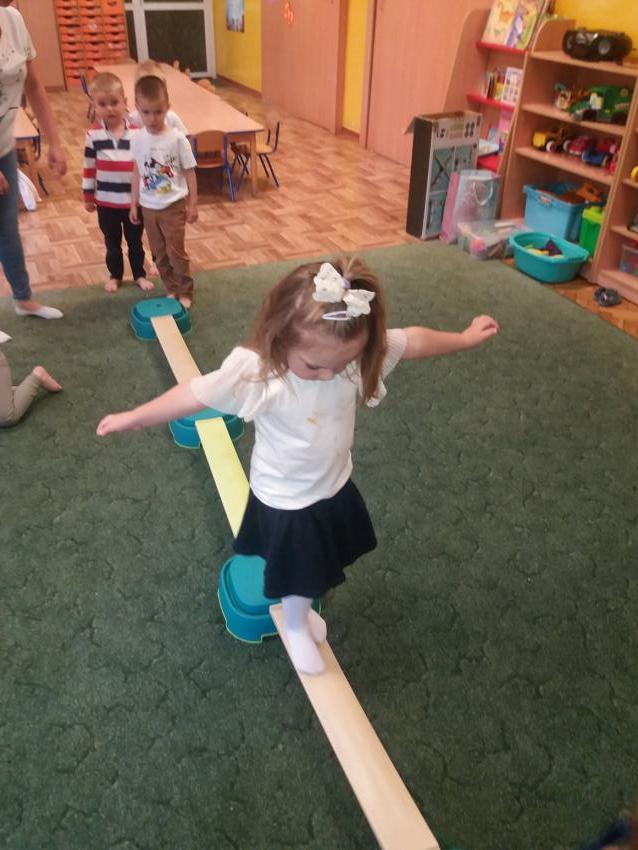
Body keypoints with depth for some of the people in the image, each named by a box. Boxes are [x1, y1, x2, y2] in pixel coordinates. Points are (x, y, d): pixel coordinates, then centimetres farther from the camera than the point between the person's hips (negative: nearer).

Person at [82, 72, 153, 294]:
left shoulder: (137, 132, -8)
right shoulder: (93, 135, -7)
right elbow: (89, 168, 0)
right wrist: (88, 196, 3)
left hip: (134, 200, 0)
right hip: (106, 201, 0)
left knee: (135, 242, 16)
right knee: (112, 243, 16)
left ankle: (139, 275, 32)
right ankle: (115, 276, 33)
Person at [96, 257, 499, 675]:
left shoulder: (357, 348, -22)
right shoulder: (254, 372, -34)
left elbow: (413, 340, -7)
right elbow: (193, 394, -23)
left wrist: (464, 338, 6)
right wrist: (132, 418, -11)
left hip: (335, 488, 5)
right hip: (286, 503, -5)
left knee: (315, 572, 29)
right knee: (298, 577, 19)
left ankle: (299, 607, 61)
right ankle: (297, 627, 52)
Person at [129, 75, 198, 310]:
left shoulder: (177, 139, -13)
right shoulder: (137, 139, -2)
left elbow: (189, 172, -6)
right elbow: (137, 172, 7)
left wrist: (192, 204, -5)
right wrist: (134, 203, 8)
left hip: (173, 205, -4)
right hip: (148, 207, 4)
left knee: (176, 252, 0)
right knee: (159, 254, 12)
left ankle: (185, 293, 16)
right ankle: (171, 290, 27)